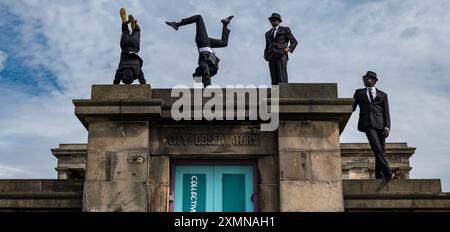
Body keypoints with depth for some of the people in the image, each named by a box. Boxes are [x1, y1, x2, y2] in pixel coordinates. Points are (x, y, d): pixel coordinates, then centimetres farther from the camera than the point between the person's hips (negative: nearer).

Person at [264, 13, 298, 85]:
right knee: (274, 80, -3)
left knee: (282, 79, -13)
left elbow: (294, 42, 10)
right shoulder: (268, 33, 24)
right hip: (271, 58, 4)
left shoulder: (285, 30, 12)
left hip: (281, 56, -4)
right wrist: (266, 55, 7)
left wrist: (289, 49, -7)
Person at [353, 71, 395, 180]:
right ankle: (388, 173, -26)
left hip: (380, 124, 2)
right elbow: (352, 107, 17)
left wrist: (387, 127, -3)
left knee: (380, 151, -3)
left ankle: (380, 177, 1)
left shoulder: (382, 95, 20)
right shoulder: (359, 92, 23)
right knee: (377, 149, -18)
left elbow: (386, 112, 12)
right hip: (367, 124, -2)